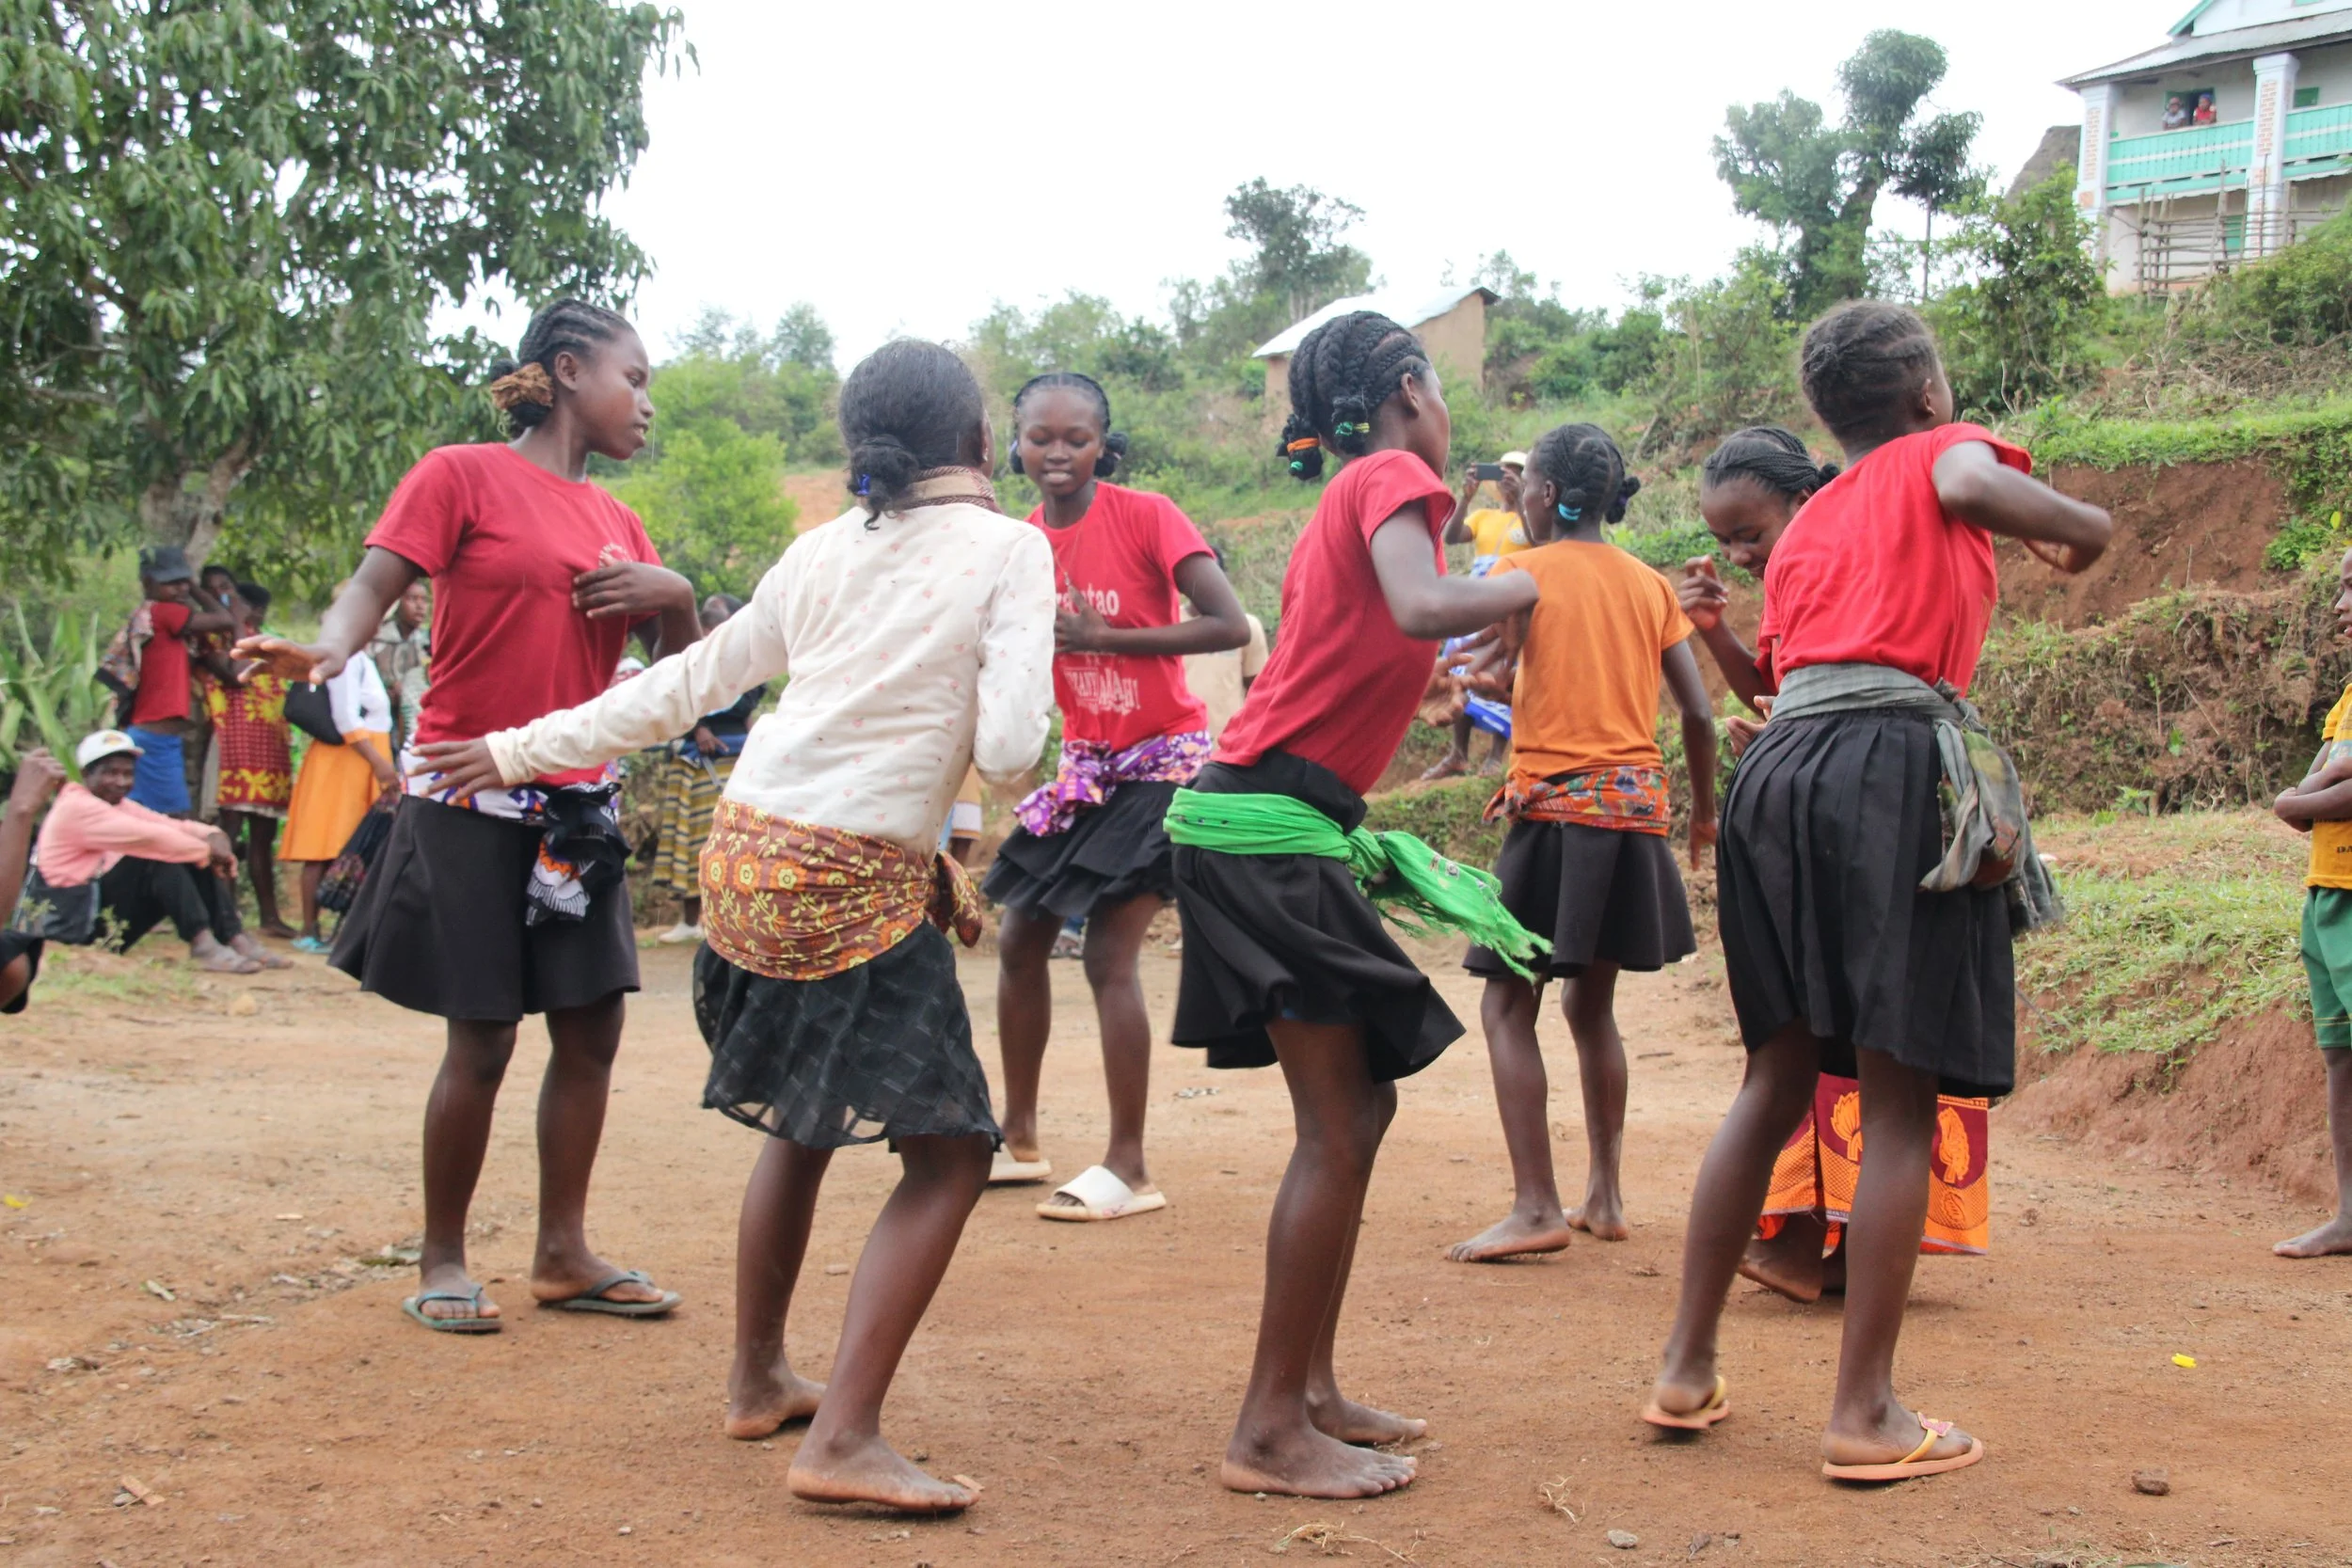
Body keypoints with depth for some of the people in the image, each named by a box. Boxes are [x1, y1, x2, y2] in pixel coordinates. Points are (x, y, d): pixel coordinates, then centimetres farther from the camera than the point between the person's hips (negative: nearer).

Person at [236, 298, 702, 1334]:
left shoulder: (613, 521, 15)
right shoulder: (462, 477, -4)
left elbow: (685, 666, 15)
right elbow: (373, 585, -14)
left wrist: (676, 596, -6)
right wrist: (330, 647, -35)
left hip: (576, 808, 7)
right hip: (470, 799, -6)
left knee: (591, 1030, 7)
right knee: (481, 1041, -2)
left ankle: (563, 1253, 19)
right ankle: (442, 1261, 14)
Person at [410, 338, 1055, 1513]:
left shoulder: (823, 551, 11)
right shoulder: (1009, 548, -4)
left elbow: (686, 682, 16)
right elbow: (1008, 747, -13)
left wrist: (524, 750, 26)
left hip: (747, 849, 7)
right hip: (861, 883, -7)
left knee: (801, 1118, 24)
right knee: (948, 1151, 0)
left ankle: (757, 1380, 33)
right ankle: (844, 1437, -9)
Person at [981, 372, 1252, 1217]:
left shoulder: (1145, 515, -15)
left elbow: (1230, 625, -23)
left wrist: (1104, 637, -24)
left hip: (1160, 762, -7)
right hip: (1081, 764, 7)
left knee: (1109, 956, -13)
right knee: (1019, 942, 9)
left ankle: (1128, 1170, -4)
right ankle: (1019, 1141, 25)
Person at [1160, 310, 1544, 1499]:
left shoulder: (1344, 508, 21)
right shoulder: (1395, 477, -6)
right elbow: (1418, 610, -24)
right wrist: (1534, 584, -9)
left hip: (1269, 831, 9)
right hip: (1269, 831, -9)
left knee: (1357, 1105, 13)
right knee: (1340, 1125, -6)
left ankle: (1310, 1390, 20)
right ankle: (1271, 1432, -1)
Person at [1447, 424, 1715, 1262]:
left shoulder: (1523, 572, -2)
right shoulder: (1650, 584, 11)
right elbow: (1699, 713, 9)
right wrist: (1704, 809, 21)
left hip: (1555, 806, -6)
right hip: (1637, 809, 6)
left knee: (1509, 1005, -2)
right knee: (1592, 1005, 17)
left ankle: (1536, 1207, -10)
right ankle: (1604, 1195, 20)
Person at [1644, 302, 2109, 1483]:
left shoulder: (1806, 524, 27)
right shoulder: (1941, 454, 11)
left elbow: (1780, 672, 18)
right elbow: (1977, 484, -13)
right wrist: (2078, 535, 3)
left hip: (1776, 765, 6)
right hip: (1895, 762, -6)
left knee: (1776, 1080, 15)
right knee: (1901, 1105, -2)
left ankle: (1688, 1368, 15)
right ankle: (1864, 1414, -3)